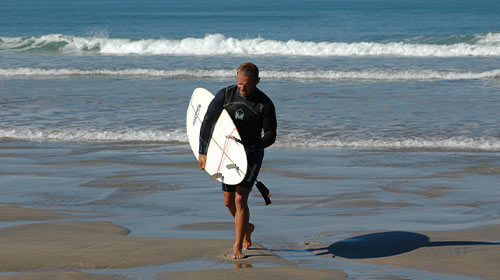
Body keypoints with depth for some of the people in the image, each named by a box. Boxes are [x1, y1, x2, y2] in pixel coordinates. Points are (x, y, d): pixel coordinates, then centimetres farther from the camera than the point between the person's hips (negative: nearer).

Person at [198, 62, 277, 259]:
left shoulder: (265, 105, -15)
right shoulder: (225, 95, -8)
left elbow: (270, 135, -9)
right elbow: (207, 122, -2)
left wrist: (251, 147, -26)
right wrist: (202, 152, -6)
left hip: (252, 156, -4)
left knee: (240, 199, -15)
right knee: (229, 202, 10)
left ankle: (238, 246, -4)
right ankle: (247, 228, 40)